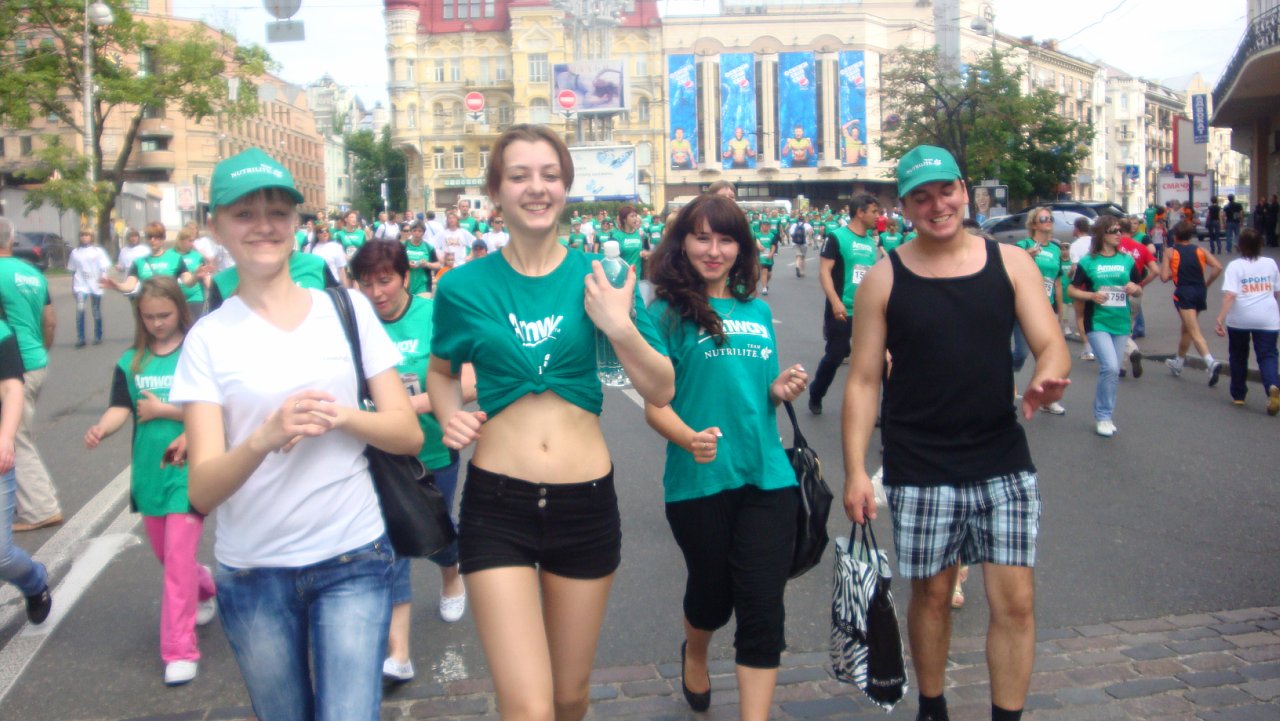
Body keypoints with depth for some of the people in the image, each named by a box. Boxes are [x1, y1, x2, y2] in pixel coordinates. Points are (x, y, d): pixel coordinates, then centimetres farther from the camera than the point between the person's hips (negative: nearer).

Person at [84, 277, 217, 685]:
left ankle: (179, 651, -1)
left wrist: (164, 410, -16)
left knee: (178, 559, -8)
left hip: (189, 469, -5)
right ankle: (205, 589, 49)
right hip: (149, 469, 5)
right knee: (165, 555, 19)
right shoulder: (131, 362, 4)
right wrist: (101, 429, -27)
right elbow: (120, 408, -6)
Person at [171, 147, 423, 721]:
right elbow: (201, 490, -9)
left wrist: (340, 416, -19)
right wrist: (266, 437, -28)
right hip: (252, 572, 1)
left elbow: (409, 434, 0)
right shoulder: (209, 337, -1)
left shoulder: (347, 308, 1)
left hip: (353, 561, 0)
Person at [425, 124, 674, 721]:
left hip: (586, 501, 2)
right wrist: (449, 415, -3)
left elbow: (662, 392, -1)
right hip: (497, 503, -1)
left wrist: (621, 328, -17)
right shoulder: (464, 287, -2)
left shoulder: (599, 279, -1)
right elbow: (440, 370, 17)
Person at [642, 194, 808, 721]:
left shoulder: (758, 311, 10)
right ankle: (694, 655, 52)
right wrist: (689, 439, -29)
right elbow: (656, 405, -10)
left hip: (767, 478, 3)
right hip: (699, 480, -3)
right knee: (712, 592, 17)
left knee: (762, 609, -2)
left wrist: (781, 390, -2)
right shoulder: (667, 312, -5)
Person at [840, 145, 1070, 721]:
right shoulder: (884, 280, -1)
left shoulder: (1011, 263, 3)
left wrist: (1046, 380, -25)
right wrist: (855, 469, -9)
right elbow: (863, 381, -1)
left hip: (1004, 463, 1)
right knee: (931, 593, 11)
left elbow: (1052, 346, -1)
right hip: (920, 472, -1)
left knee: (1015, 599, 1)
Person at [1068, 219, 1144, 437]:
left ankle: (1104, 414, 25)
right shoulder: (1088, 262, -2)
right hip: (1097, 323, -4)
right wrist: (1092, 296, -18)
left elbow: (1138, 290, 16)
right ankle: (1103, 416, -3)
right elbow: (1072, 290, -1)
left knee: (1112, 372, 10)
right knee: (1110, 367, -18)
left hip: (1121, 324, 4)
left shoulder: (1127, 260, 8)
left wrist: (1135, 289, -8)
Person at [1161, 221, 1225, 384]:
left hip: (1184, 293, -5)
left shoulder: (1170, 252, 0)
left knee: (1195, 332, -11)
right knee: (1186, 329, 22)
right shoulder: (1200, 250, 9)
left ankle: (1211, 362, -31)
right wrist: (1206, 284, 7)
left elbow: (1164, 277, -7)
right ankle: (1178, 363, 38)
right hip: (1200, 291, 5)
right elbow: (1218, 267, -3)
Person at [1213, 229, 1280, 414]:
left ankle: (1238, 395, 26)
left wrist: (1220, 319, -20)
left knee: (1238, 356, 17)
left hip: (1239, 318, -1)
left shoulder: (1235, 266, -4)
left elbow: (1229, 295, -16)